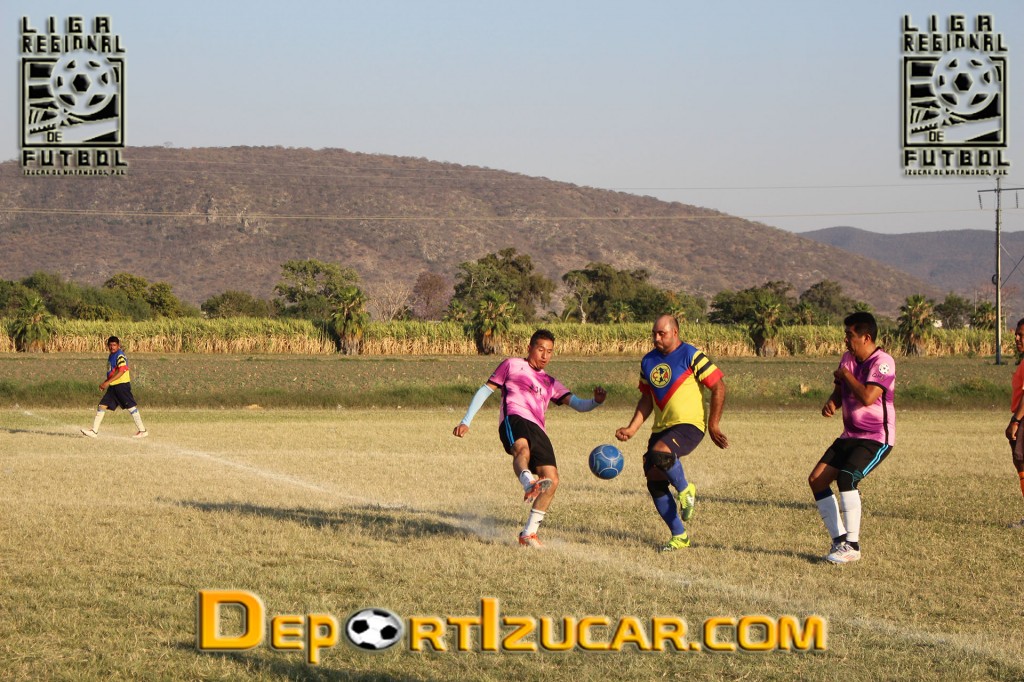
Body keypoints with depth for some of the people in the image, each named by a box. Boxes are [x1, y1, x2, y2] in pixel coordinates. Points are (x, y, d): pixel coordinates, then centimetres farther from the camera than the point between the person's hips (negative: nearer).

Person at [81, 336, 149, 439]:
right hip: (113, 387, 9)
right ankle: (94, 431, 1)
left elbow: (121, 371, -22)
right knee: (102, 405, 2)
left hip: (122, 384, -9)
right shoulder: (111, 356, 17)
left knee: (131, 406, -4)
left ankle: (142, 430, 3)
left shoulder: (120, 356, -11)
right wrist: (105, 384, 16)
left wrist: (108, 382, -25)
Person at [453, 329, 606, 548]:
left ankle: (529, 534, 2)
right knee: (522, 448, -39)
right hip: (514, 419, -5)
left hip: (538, 431, 6)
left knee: (552, 481, -8)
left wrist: (596, 401, 2)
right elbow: (486, 390, 20)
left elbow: (578, 405, 26)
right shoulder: (512, 365, 23)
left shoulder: (550, 383, 34)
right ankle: (529, 484, -72)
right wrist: (466, 422, 10)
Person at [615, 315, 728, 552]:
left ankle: (686, 490, -5)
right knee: (655, 483, 1)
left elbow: (718, 387, -7)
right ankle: (679, 536, 15)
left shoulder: (691, 356, -7)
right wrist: (632, 428, 9)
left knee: (660, 453, -34)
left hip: (689, 425, -7)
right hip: (661, 428, 7)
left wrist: (713, 425, -9)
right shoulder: (648, 361, 12)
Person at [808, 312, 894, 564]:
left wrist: (846, 375, -13)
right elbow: (840, 391, 19)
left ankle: (852, 546, -18)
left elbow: (868, 397, -29)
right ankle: (839, 539, 4)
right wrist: (831, 403, -6)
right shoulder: (848, 358, 9)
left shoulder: (882, 362, -17)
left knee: (846, 478, -27)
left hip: (877, 439, -9)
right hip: (850, 436, 9)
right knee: (817, 479, -2)